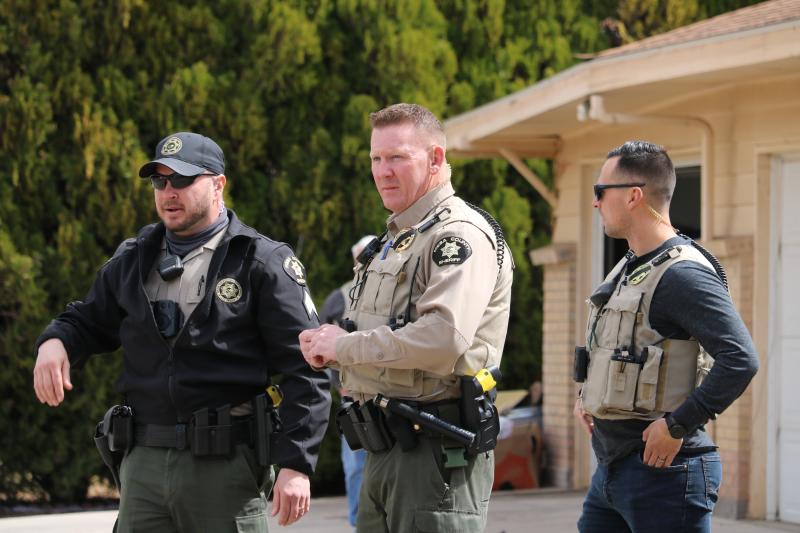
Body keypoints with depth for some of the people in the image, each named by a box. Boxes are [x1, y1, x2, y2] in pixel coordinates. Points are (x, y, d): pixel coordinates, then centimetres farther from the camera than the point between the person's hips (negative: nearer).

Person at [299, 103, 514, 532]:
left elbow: (443, 339, -27)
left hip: (436, 450, -10)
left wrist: (344, 347, -16)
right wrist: (324, 343, 2)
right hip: (384, 448, 10)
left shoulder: (462, 235, -12)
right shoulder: (393, 241, 20)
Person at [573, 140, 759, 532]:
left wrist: (677, 426, -21)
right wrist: (587, 396, 14)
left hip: (663, 471, -9)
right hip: (610, 467, 10)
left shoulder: (682, 274, -16)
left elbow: (740, 361, -26)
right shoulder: (627, 270, 14)